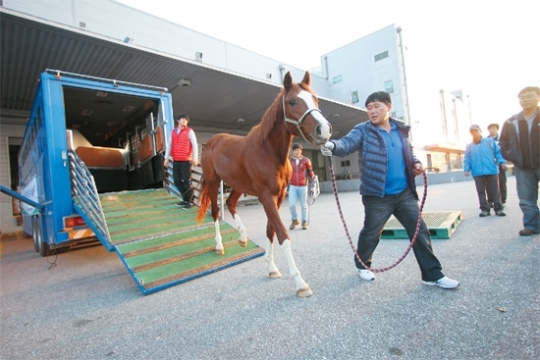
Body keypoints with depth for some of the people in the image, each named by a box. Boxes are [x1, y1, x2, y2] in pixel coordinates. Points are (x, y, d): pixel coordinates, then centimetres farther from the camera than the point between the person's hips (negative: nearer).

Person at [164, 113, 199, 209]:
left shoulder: (189, 131, 0)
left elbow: (194, 145, -5)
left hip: (186, 160, -5)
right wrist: (166, 158, 8)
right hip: (176, 161, 5)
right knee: (177, 181, 7)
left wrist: (195, 158, -14)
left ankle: (189, 201, 9)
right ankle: (185, 199, 21)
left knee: (187, 181, -3)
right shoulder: (173, 132, 13)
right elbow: (169, 145, 14)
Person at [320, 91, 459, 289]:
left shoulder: (401, 130, 9)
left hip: (405, 193, 5)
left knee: (420, 231, 7)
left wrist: (416, 163, 2)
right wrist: (332, 146, -46)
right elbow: (347, 142, -24)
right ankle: (362, 264, 36)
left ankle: (433, 274, 22)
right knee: (370, 233, 10)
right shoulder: (363, 130, -6)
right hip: (377, 196, -4)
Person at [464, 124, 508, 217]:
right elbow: (467, 160, 8)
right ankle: (485, 209, 14)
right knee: (481, 192, 6)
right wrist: (467, 169, -5)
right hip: (478, 173, 1)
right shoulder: (469, 146, 12)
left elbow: (498, 152, 5)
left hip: (492, 171, -1)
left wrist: (502, 162, -9)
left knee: (495, 191, 4)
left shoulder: (490, 141, 10)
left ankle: (498, 209, 13)